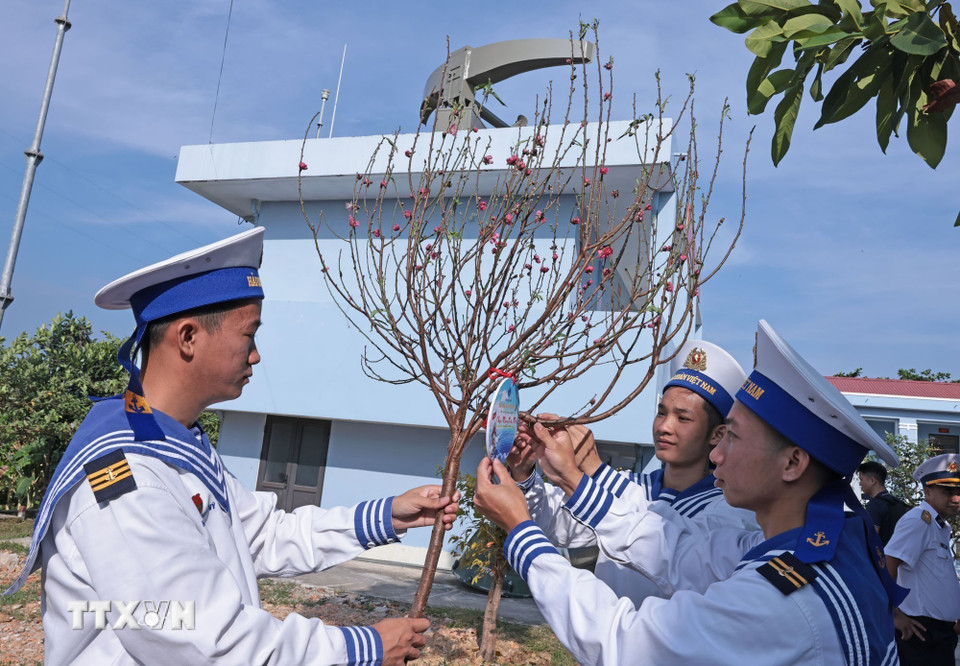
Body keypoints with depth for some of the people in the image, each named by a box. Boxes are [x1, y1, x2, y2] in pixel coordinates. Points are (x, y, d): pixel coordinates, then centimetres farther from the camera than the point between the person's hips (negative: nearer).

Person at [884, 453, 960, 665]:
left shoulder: (942, 526, 14)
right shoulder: (918, 521, -18)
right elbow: (884, 568, -27)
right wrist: (894, 615, -21)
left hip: (943, 632, 9)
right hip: (922, 632, -9)